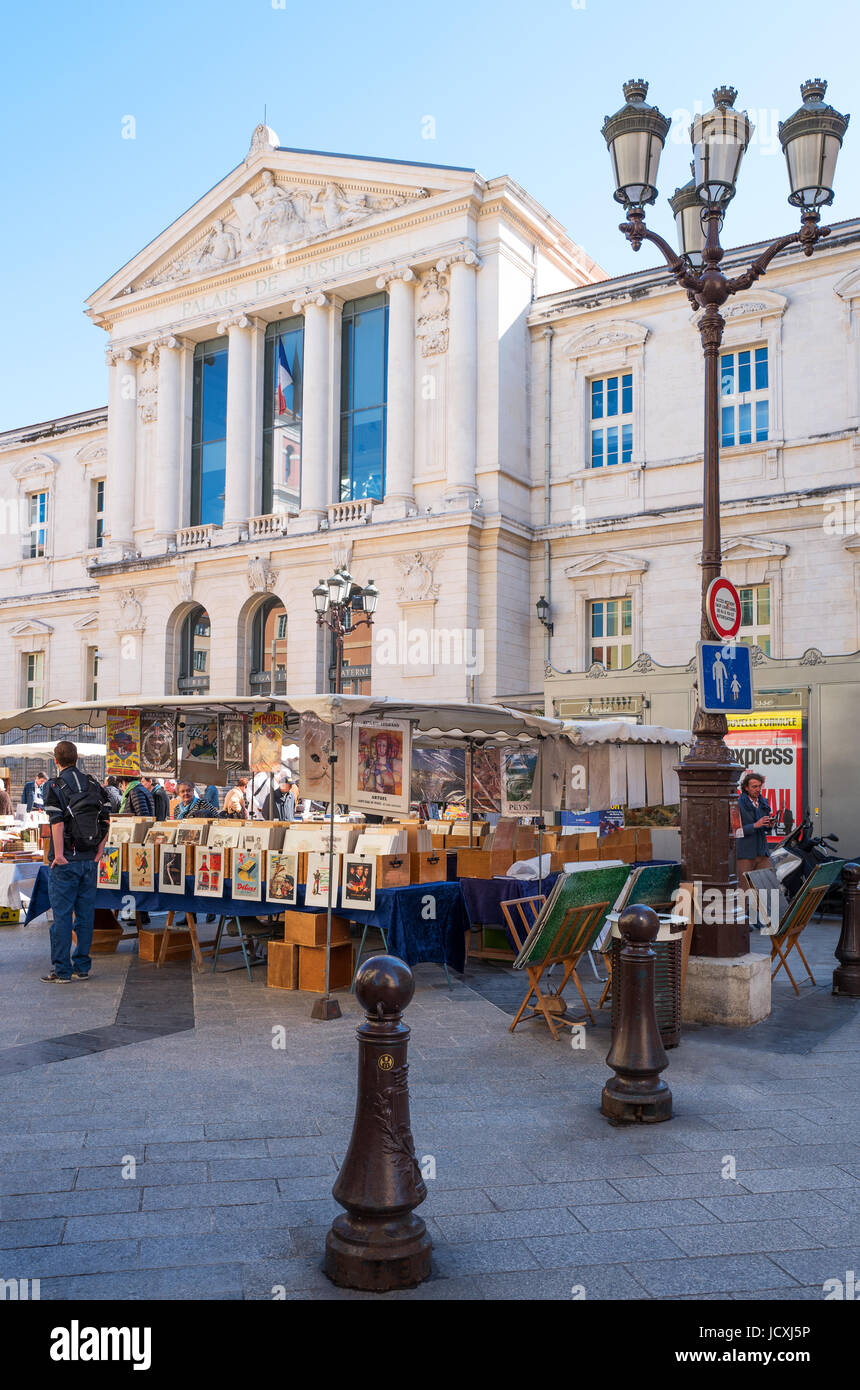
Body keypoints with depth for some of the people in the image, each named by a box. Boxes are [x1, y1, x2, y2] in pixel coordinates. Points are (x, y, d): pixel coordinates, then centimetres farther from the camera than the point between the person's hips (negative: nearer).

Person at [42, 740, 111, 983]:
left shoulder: (55, 786, -8)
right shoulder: (93, 785, 8)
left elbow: (57, 823, -16)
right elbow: (106, 819, 4)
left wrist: (58, 855, -12)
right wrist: (100, 849, 8)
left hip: (66, 860, -5)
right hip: (90, 859, 5)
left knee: (61, 914, 2)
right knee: (85, 913, 10)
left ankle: (62, 970, 5)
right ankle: (82, 967, 16)